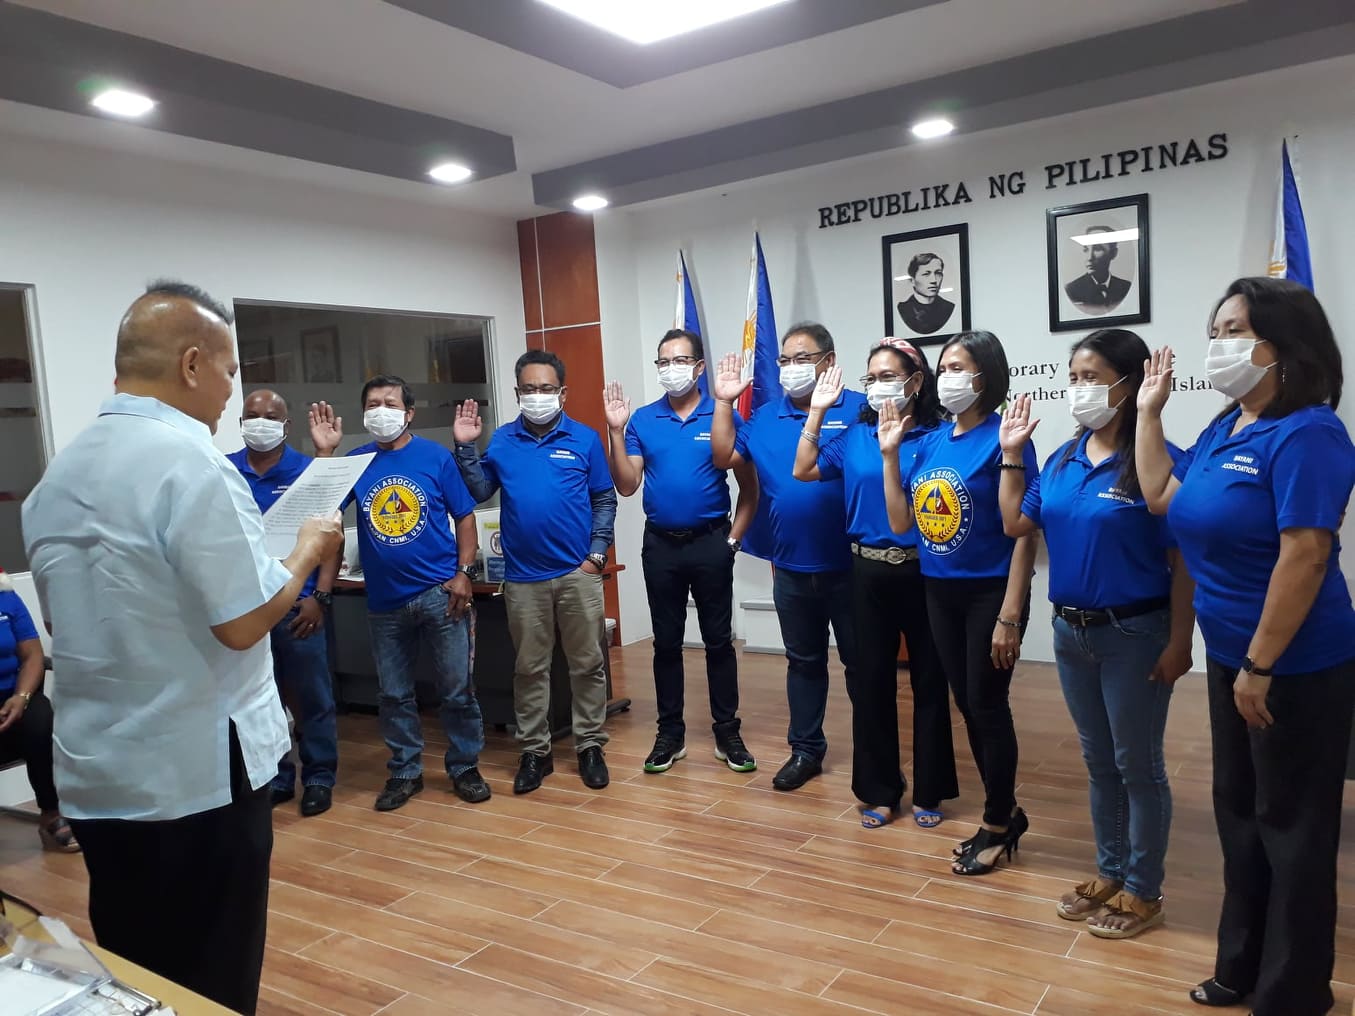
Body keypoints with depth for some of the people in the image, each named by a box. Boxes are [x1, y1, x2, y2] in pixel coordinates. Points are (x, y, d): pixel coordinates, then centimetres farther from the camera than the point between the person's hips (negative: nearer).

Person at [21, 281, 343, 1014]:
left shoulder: (57, 473, 7)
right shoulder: (189, 460, -19)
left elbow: (67, 620, 17)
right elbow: (242, 624, -20)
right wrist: (307, 551, -3)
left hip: (94, 773, 8)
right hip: (197, 771, -8)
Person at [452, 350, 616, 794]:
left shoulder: (584, 439, 1)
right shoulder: (502, 440, 6)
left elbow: (605, 500, 2)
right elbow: (479, 491, 4)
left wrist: (597, 553, -5)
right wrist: (465, 447, -5)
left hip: (578, 573, -1)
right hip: (522, 577, 2)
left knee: (587, 663, 7)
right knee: (529, 667, 10)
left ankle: (590, 746, 20)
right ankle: (535, 751, 22)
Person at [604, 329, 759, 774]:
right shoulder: (642, 420, 3)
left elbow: (749, 488, 0)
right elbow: (627, 485, -4)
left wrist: (733, 538, -5)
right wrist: (616, 431, -12)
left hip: (711, 543, -2)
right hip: (660, 545, 2)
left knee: (718, 641, 6)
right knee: (667, 643, 10)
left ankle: (727, 732, 19)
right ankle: (670, 733, 22)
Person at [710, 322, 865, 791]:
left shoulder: (860, 409, -7)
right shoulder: (764, 418, 7)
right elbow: (724, 457, 4)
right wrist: (723, 402, -3)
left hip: (850, 566, -4)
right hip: (791, 569, 4)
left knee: (861, 661, 10)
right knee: (803, 661, 17)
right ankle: (806, 749, 31)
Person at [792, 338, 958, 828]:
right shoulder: (854, 437, 5)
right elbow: (804, 470, 1)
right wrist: (817, 410, -1)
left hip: (924, 572, -2)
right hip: (868, 573, 3)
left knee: (929, 680, 9)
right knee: (871, 680, 9)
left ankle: (929, 791, 25)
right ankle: (879, 791, 24)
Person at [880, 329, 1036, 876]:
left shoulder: (1003, 439, -13)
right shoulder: (929, 442, 5)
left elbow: (1024, 534, -15)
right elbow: (900, 522, 4)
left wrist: (1010, 615, -18)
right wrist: (889, 454, -1)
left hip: (990, 592, -7)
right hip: (940, 591, 7)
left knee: (987, 705, 4)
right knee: (966, 705, 15)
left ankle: (997, 827, 23)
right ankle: (1006, 813, 33)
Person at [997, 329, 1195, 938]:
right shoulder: (1064, 459, 5)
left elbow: (1183, 561, -14)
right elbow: (1016, 525, 8)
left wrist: (1179, 643, -15)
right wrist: (1011, 454, 5)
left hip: (1134, 634, -6)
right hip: (1071, 631, 7)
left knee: (1137, 765, 8)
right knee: (1098, 762, 18)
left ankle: (1144, 892, 24)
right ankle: (1109, 872, 34)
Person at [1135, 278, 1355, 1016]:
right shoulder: (1223, 430, 6)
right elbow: (1159, 496, 12)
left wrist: (1260, 667, -23)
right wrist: (1149, 411, 9)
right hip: (1232, 656, 9)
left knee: (1291, 827, 7)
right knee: (1239, 812, 19)